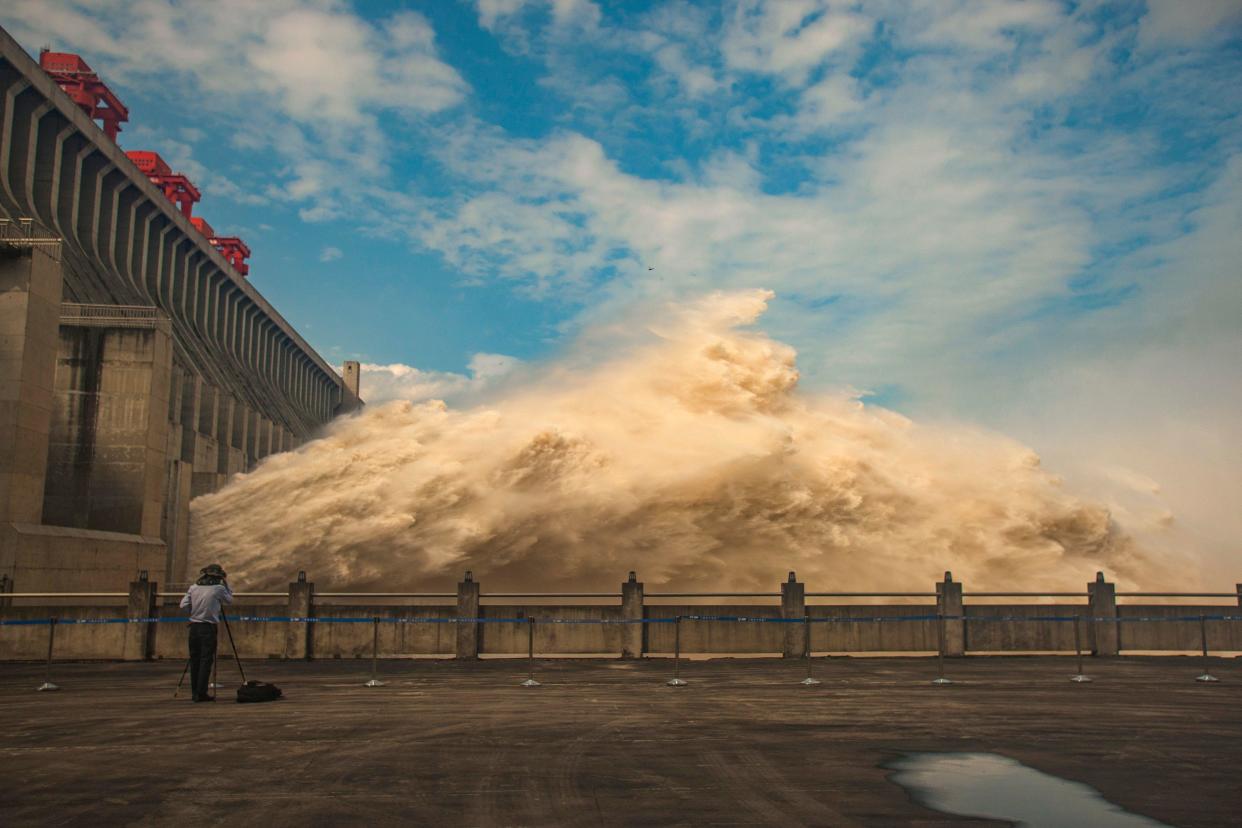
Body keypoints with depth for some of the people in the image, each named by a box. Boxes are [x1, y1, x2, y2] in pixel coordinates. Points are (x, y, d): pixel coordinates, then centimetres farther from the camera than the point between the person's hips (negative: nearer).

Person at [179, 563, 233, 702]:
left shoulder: (193, 587, 6)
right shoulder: (219, 588, -5)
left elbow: (183, 606, 3)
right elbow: (229, 600, 12)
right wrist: (226, 583, 15)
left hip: (194, 627, 5)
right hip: (208, 628, -5)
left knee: (194, 660, 10)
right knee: (206, 661, -2)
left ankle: (195, 692, 14)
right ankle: (201, 693, -4)